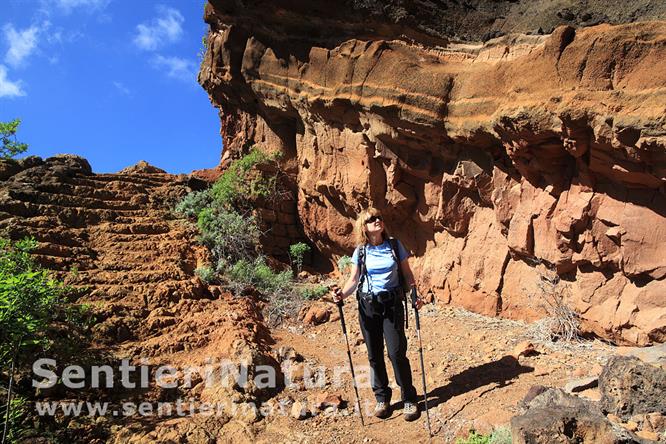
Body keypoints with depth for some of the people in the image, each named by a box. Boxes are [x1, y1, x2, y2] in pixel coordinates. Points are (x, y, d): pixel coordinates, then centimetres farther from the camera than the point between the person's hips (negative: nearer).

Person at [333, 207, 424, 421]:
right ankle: (382, 398, 26)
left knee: (397, 352, -5)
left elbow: (407, 273, 4)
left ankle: (409, 399, 13)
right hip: (367, 305, 2)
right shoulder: (360, 251, 2)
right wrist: (342, 293, -14)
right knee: (374, 355, 9)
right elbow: (354, 279, 5)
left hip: (392, 304, -1)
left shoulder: (395, 245, 0)